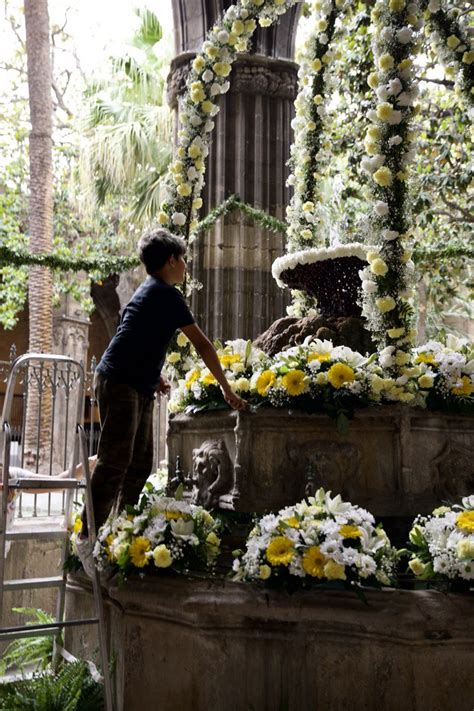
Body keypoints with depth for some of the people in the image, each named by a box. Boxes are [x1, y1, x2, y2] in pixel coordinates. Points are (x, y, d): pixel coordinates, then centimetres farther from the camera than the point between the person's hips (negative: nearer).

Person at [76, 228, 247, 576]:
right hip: (120, 384, -10)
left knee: (140, 465, 10)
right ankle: (88, 537, -7)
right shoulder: (166, 294, -9)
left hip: (139, 389, 10)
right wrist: (227, 389, 0)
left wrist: (154, 375, 14)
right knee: (115, 464, -10)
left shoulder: (151, 291, 20)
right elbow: (202, 344, -7)